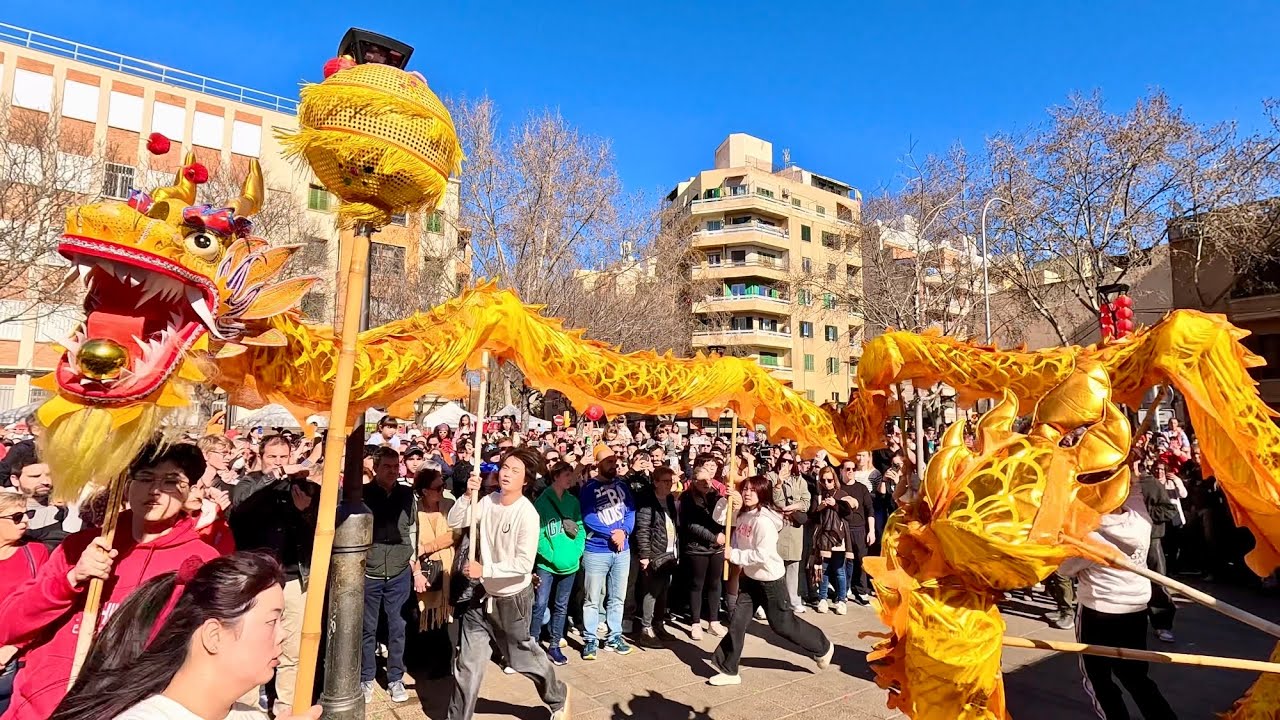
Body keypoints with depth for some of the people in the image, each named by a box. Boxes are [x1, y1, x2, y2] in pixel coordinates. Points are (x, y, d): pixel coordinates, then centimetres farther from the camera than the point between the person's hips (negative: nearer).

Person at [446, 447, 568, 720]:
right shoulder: (489, 501, -5)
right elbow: (455, 522, -7)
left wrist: (485, 569, -26)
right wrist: (467, 495, -21)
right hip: (482, 594, 5)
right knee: (467, 663, 11)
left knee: (523, 657, 16)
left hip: (512, 598, -4)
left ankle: (558, 697, 42)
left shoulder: (527, 514, -23)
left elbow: (524, 564, -25)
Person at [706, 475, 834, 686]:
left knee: (782, 624, 10)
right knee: (737, 621, 4)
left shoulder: (764, 520, -27)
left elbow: (762, 554, -30)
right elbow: (718, 518, 6)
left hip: (771, 579, -7)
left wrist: (734, 555, -24)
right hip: (750, 577, 7)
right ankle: (729, 670, 15)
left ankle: (822, 647, 35)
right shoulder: (743, 514, -2)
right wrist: (726, 500, -12)